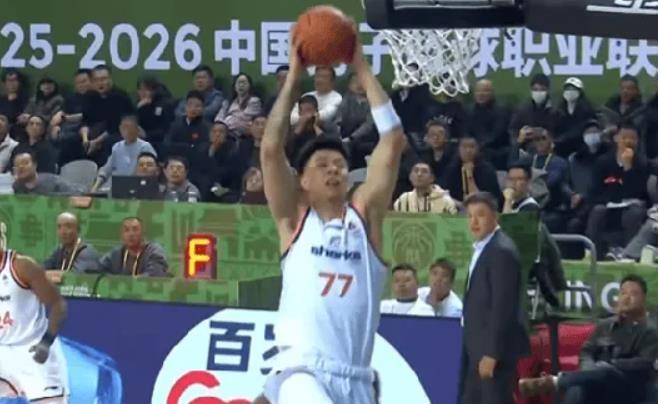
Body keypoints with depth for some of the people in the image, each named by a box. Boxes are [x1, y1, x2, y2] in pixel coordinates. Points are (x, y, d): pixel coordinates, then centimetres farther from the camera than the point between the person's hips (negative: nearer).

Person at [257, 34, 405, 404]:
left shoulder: (365, 215, 13)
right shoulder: (295, 220, 9)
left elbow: (393, 142, 6)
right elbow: (271, 149, -4)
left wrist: (363, 69, 6)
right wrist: (294, 77, 0)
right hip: (302, 372, -4)